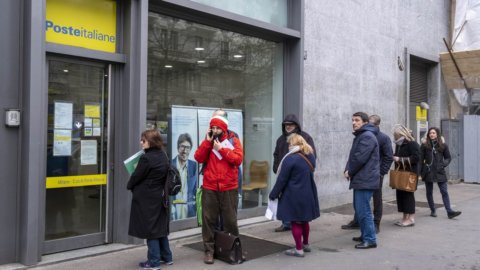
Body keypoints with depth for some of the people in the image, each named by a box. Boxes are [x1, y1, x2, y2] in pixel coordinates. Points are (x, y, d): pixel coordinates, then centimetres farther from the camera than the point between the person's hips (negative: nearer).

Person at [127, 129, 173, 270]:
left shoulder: (146, 158, -20)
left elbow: (136, 176, -13)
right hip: (160, 196, 8)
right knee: (160, 226, 17)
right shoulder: (163, 156, 5)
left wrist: (129, 186, 8)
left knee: (150, 228, 1)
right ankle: (166, 257, 26)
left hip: (147, 199, -8)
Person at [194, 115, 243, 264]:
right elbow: (198, 158, -5)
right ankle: (209, 250, 11)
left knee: (230, 220, 8)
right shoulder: (208, 141, 9)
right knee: (209, 219, 3)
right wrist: (207, 141, -9)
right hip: (209, 188, 2)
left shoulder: (234, 141, 2)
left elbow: (238, 159, -12)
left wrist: (221, 149, -14)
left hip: (229, 188, -1)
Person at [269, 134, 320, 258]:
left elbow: (282, 179, -14)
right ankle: (305, 244, 34)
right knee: (304, 220, 20)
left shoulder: (290, 158, -18)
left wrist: (273, 194, -5)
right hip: (308, 194, 8)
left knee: (295, 221, 3)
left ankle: (299, 249, 9)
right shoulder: (310, 156, 5)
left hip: (294, 195, -7)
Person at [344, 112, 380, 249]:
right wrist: (347, 170, 1)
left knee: (363, 210, -7)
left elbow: (360, 158, -22)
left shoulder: (367, 136, -15)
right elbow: (352, 156, 17)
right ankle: (365, 235, 28)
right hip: (360, 179, 11)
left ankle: (370, 239, 0)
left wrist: (349, 172, -8)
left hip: (365, 180, -11)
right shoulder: (360, 136, 19)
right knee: (359, 208, 17)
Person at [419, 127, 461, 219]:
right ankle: (433, 211, 20)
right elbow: (421, 159, -1)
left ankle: (449, 212, -2)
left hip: (440, 172, 0)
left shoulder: (443, 145, 3)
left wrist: (444, 164, -8)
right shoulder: (424, 145, -1)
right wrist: (420, 171, -7)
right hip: (428, 172, 0)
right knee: (429, 192, 8)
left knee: (444, 192, -3)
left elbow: (448, 157, 11)